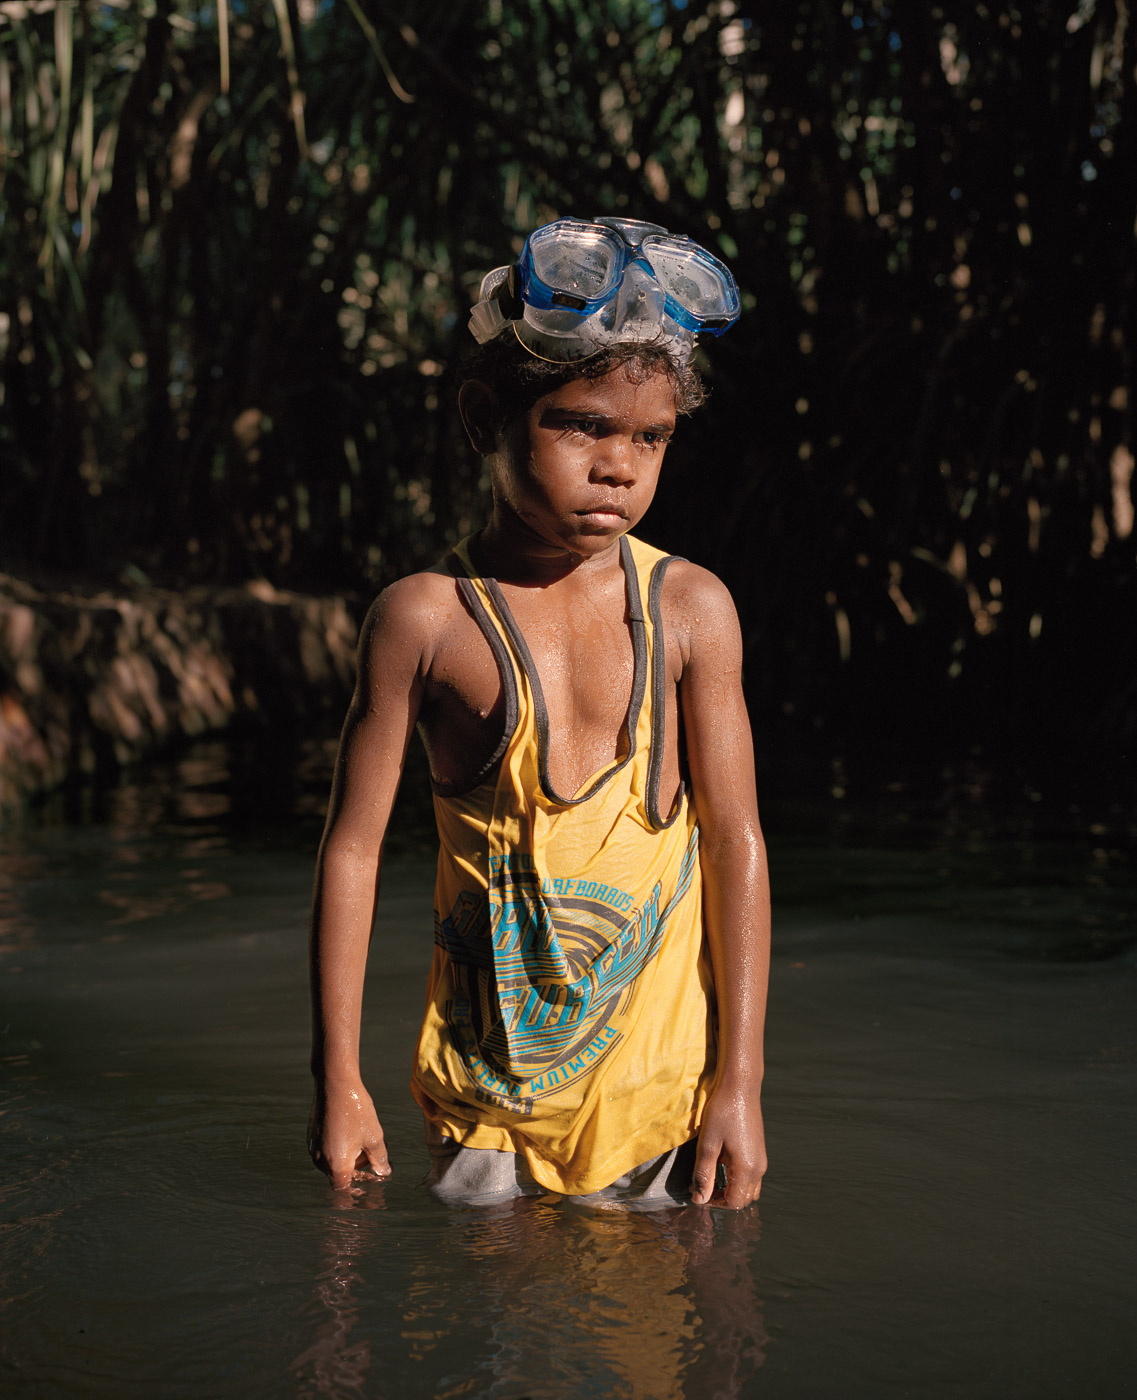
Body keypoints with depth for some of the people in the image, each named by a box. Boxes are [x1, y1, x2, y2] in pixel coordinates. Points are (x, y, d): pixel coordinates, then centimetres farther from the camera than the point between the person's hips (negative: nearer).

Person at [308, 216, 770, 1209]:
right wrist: (338, 1079, -1)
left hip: (661, 1053, 1)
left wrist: (740, 1081, -3)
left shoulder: (689, 608, -1)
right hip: (491, 1050, 0)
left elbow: (736, 841, 0)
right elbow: (353, 846, -1)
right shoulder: (425, 617, -5)